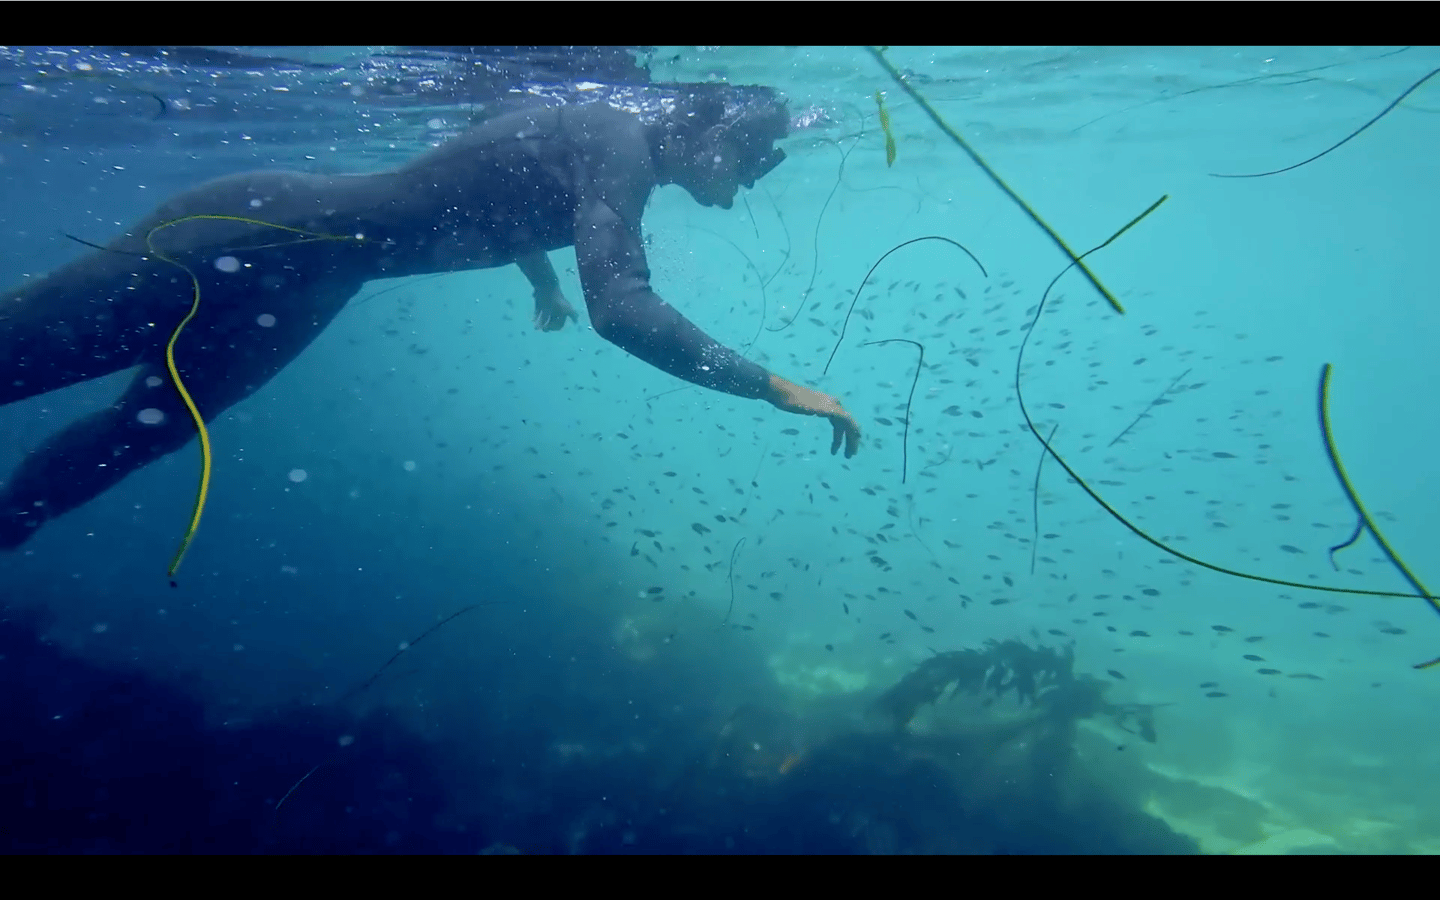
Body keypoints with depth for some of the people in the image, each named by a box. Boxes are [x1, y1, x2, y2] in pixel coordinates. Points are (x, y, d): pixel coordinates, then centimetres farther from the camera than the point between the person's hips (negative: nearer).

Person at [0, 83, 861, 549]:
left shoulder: (598, 140, 10)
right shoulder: (619, 141, -20)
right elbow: (622, 309, -35)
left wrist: (548, 289, 45)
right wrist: (776, 387, -30)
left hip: (293, 288, 9)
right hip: (257, 232, -9)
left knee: (145, 430, 20)